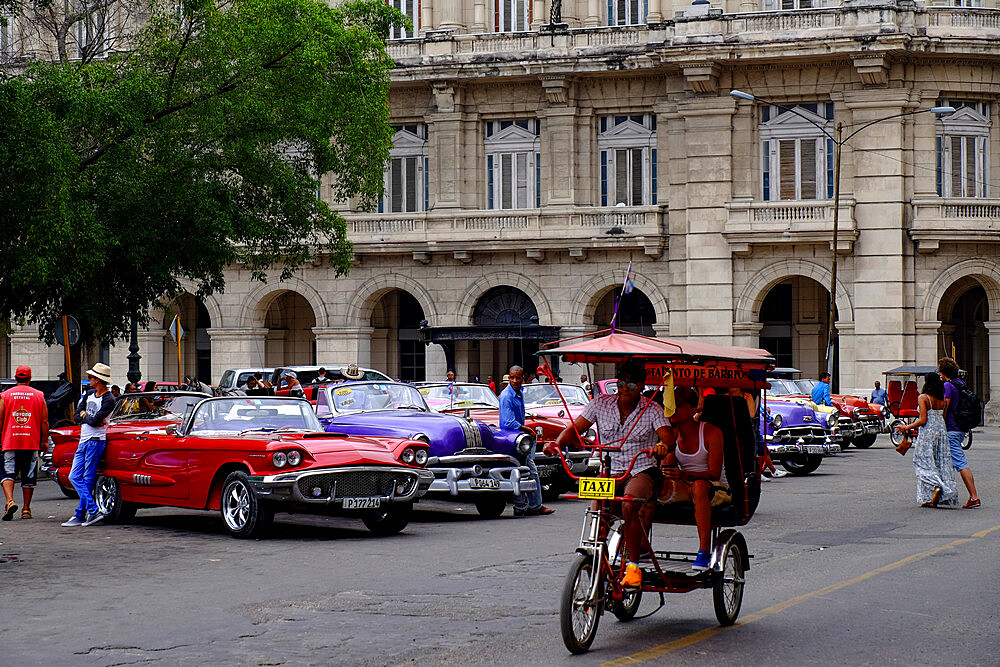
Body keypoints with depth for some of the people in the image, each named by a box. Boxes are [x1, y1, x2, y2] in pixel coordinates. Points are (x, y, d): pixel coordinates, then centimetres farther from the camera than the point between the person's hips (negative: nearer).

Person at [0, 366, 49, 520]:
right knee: (29, 477, 9)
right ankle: (26, 510, 14)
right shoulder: (39, 396, 4)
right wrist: (45, 441, 11)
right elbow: (44, 422, 3)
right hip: (32, 443, 1)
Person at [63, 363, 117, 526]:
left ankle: (80, 515, -6)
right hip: (83, 441, 9)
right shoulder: (89, 394, 14)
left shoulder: (109, 400, -10)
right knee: (75, 477, 3)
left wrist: (85, 415, 0)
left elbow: (94, 420, -19)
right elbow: (77, 416, 8)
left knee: (88, 479, -7)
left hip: (95, 441, -9)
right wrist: (91, 419, -8)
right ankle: (93, 510, 0)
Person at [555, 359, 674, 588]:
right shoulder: (601, 404, 5)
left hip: (642, 471, -3)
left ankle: (633, 565, -20)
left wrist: (662, 445, -40)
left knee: (629, 505, -34)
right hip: (610, 472, 3)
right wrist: (558, 443, -19)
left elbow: (668, 438, -15)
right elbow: (575, 429, 2)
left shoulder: (651, 410, -1)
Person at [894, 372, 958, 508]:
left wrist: (906, 427, -4)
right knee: (941, 463, 8)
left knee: (924, 463, 2)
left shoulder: (923, 398, -10)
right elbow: (944, 418, 8)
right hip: (942, 431, 6)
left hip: (927, 432, -6)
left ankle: (935, 486, -20)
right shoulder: (942, 399, 7)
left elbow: (923, 420, -15)